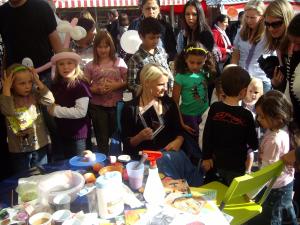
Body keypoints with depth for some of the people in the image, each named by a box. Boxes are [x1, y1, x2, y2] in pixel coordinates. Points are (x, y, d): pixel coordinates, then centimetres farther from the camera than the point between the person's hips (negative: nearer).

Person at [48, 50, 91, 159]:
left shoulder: (80, 85, -17)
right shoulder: (56, 85, 4)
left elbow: (81, 112, -24)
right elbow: (51, 105, 17)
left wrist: (57, 110, -18)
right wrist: (50, 108, -7)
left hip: (77, 134, -7)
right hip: (62, 133, 7)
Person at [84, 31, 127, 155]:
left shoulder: (119, 62, 1)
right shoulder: (90, 66, 2)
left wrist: (117, 85, -16)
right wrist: (95, 90, -16)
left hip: (116, 105, 0)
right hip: (97, 107, 0)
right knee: (102, 139, 10)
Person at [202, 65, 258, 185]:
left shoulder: (214, 108, -11)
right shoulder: (246, 115, -20)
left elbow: (207, 135, -4)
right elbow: (253, 144, -10)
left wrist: (206, 157, 7)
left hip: (217, 162, 4)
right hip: (237, 165, -3)